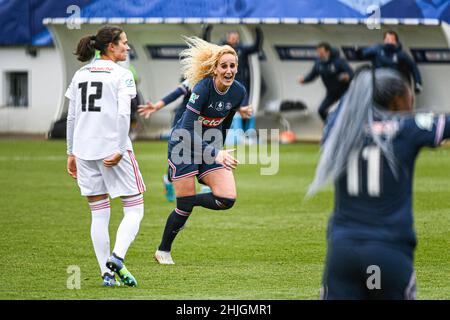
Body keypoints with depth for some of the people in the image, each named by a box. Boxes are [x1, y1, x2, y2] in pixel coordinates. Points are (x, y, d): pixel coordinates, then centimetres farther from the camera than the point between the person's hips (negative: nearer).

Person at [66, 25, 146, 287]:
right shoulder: (122, 75, -4)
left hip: (84, 152, 5)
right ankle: (117, 258, -18)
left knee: (99, 214, 10)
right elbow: (123, 115, -14)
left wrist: (71, 153, 16)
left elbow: (72, 116, 12)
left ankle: (107, 273, 5)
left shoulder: (80, 75, 12)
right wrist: (120, 150, -14)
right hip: (113, 148, -5)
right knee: (134, 209, 3)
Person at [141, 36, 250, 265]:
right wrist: (215, 154, -40)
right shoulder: (203, 87, -25)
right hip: (184, 144, -6)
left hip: (209, 147, 6)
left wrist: (220, 153, 21)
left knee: (227, 199, -12)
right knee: (185, 206, -3)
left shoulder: (238, 92, -6)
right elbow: (187, 128, -32)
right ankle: (163, 251, 21)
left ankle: (189, 201, 18)